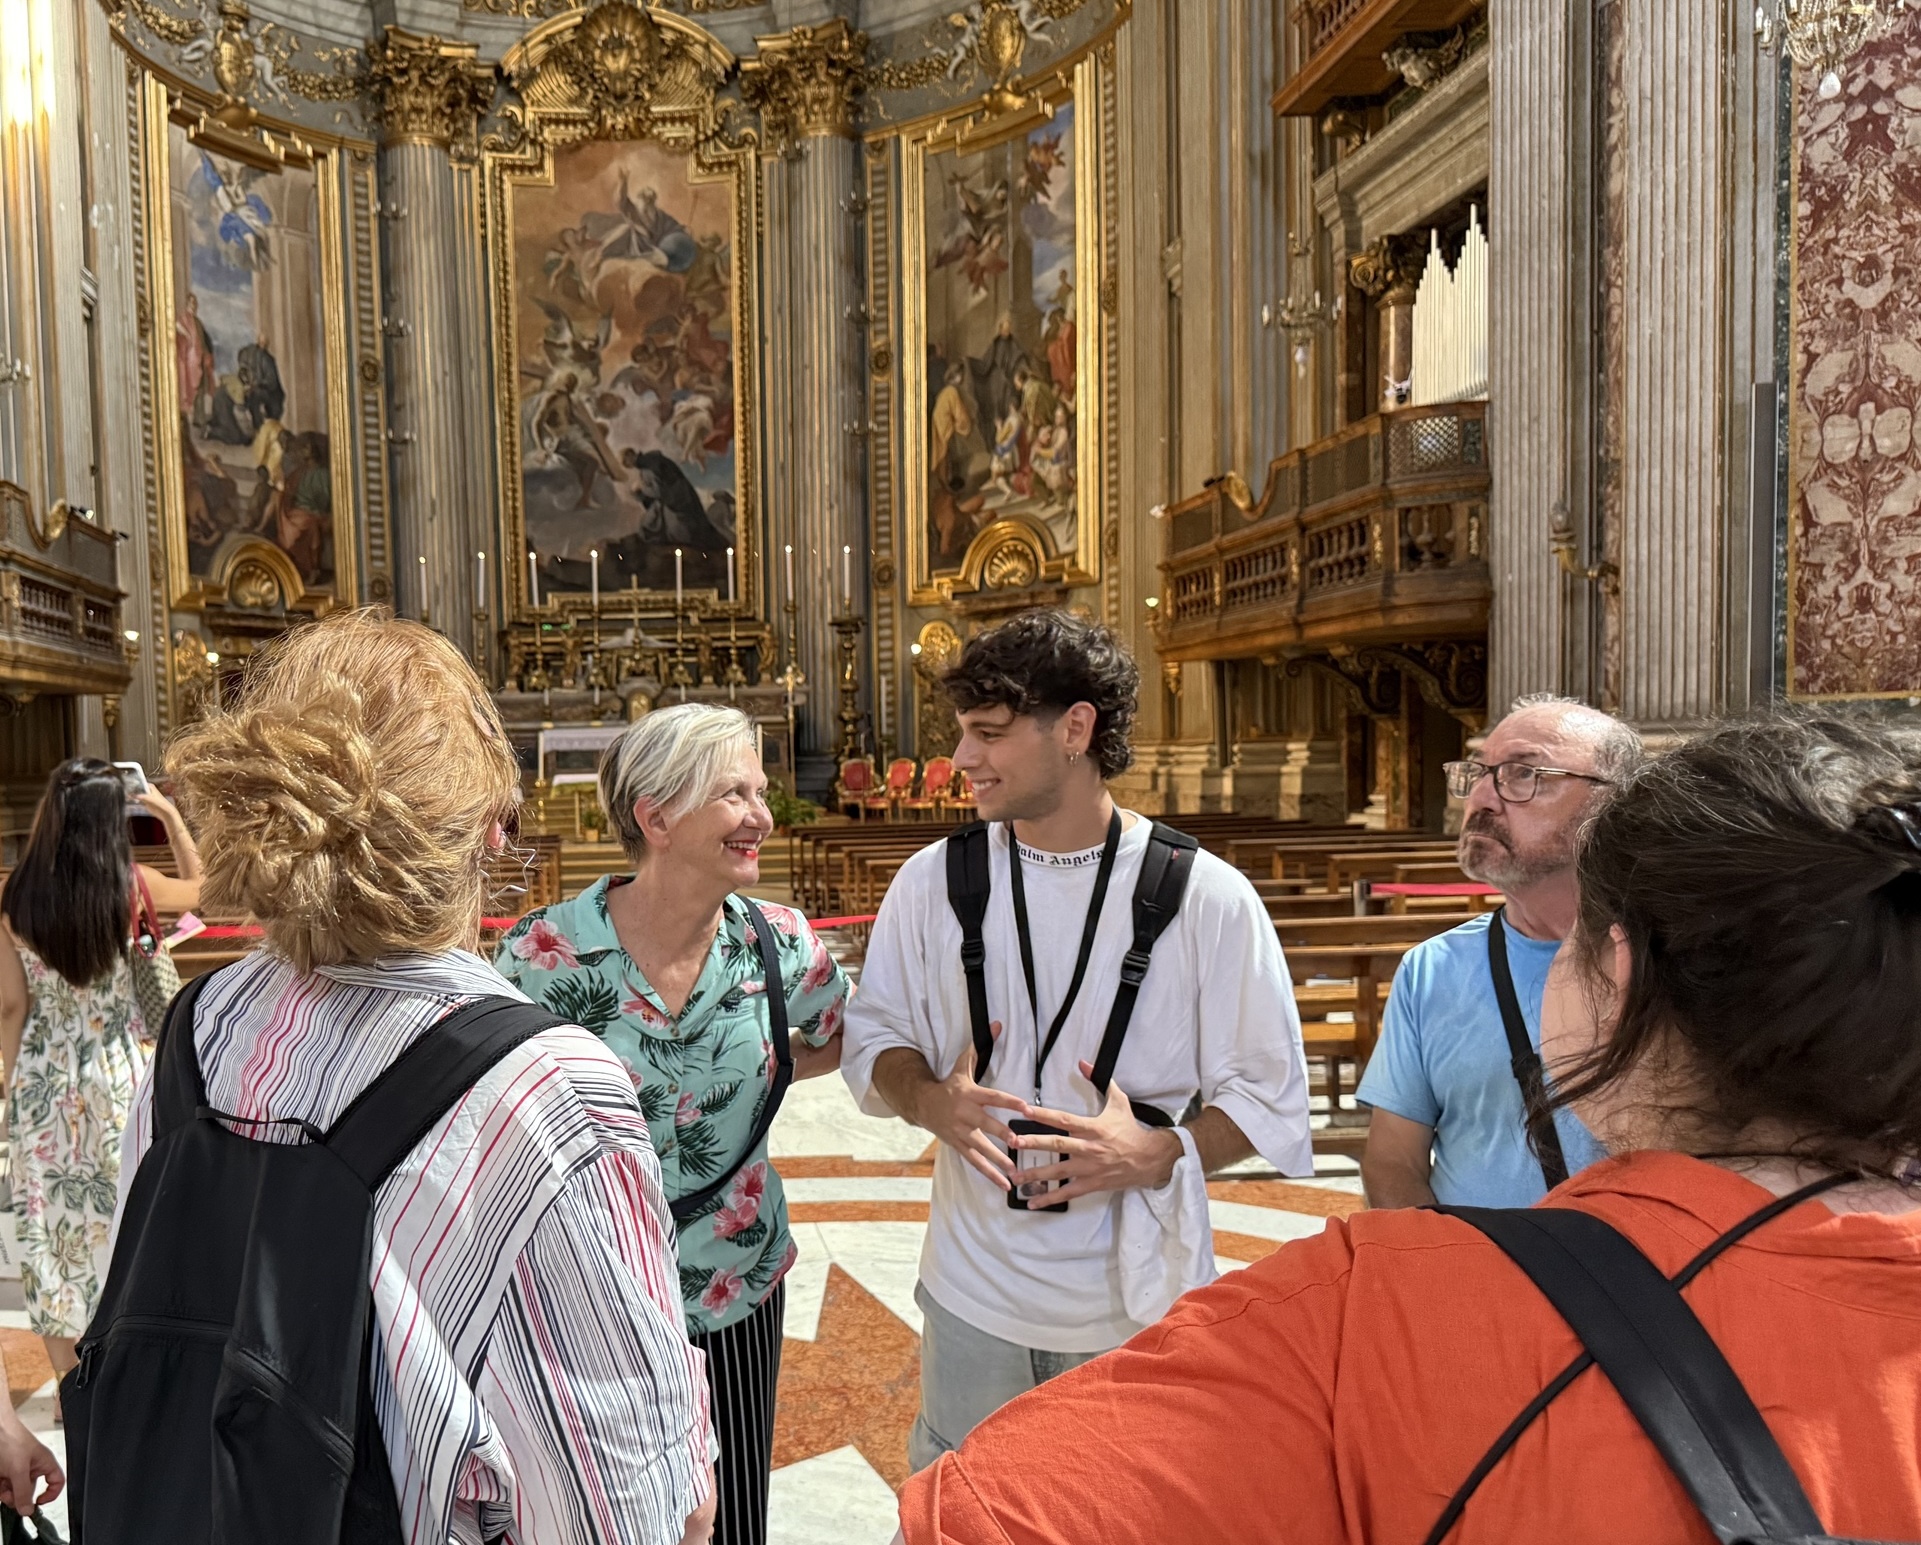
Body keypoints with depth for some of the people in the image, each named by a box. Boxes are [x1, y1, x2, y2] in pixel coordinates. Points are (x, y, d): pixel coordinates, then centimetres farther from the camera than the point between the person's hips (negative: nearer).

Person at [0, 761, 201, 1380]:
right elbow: (199, 888, 9)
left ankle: (69, 1381, 27)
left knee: (50, 1218, 14)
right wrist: (171, 814, 8)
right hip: (117, 1076, -1)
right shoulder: (130, 885, -13)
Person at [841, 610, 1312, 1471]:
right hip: (973, 1293, 2)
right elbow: (876, 1036, 5)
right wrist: (932, 1102, -15)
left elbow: (1270, 1096, -7)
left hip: (1139, 1303, -2)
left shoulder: (1207, 898, -13)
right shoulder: (934, 882, -5)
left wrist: (1156, 1154, -23)